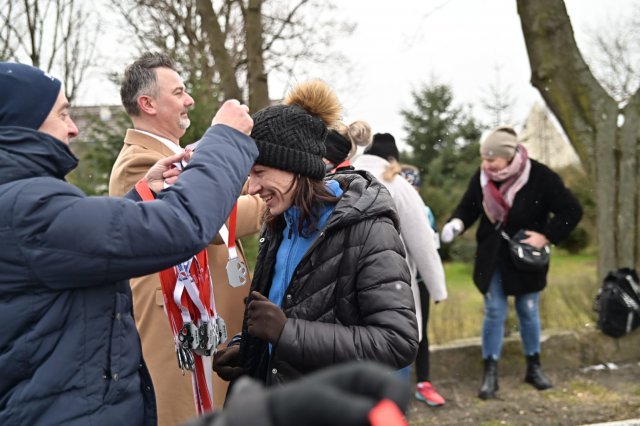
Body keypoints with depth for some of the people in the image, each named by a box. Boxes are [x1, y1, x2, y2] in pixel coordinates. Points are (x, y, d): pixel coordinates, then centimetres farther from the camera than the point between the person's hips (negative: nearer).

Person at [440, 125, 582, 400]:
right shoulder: (481, 177, -9)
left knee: (528, 312, 12)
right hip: (492, 257, 2)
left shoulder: (541, 177, -19)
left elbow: (572, 211, -12)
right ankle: (490, 374, 11)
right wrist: (455, 224, -18)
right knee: (494, 313, 3)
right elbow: (468, 207, 3)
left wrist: (547, 236, -19)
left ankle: (534, 368, 30)